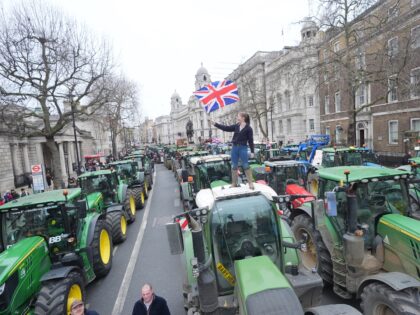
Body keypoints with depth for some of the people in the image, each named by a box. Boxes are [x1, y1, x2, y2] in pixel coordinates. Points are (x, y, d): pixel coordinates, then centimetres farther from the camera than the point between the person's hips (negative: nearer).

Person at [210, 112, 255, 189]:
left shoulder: (248, 128, -5)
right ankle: (234, 183, 18)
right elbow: (226, 128, 8)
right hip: (234, 147, 6)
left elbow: (250, 140, -5)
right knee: (234, 166, 9)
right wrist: (215, 124, 4)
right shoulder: (236, 126, 9)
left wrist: (252, 152, -8)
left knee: (246, 166, -3)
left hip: (243, 148, -5)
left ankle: (250, 183, 7)